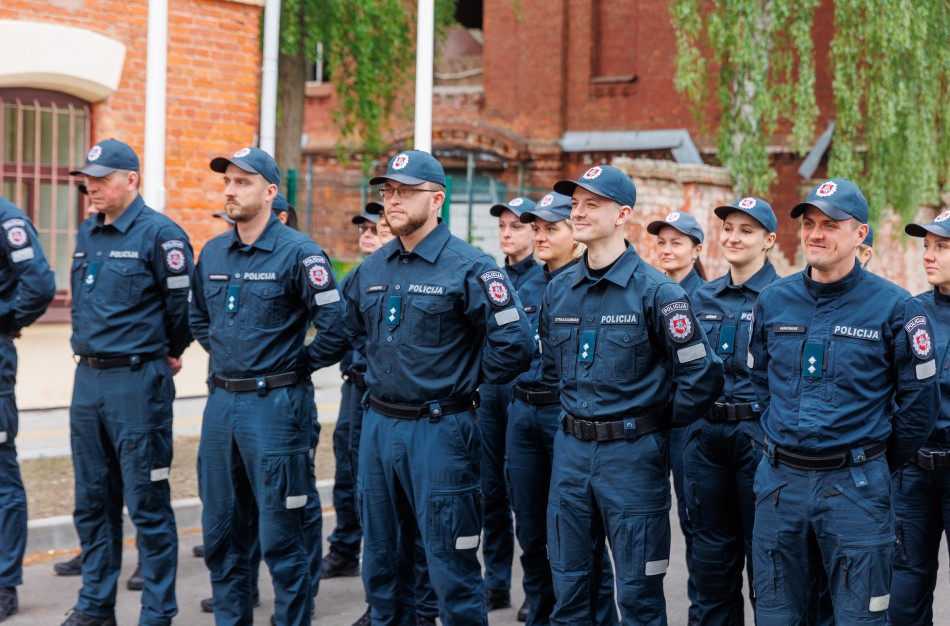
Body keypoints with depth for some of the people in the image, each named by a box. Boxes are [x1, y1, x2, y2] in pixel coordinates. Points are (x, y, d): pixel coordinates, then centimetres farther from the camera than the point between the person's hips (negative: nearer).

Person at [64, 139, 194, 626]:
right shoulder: (87, 235, 12)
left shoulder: (159, 234, -12)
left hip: (137, 382, -7)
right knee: (92, 500, 13)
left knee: (147, 504, -2)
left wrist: (171, 354, 4)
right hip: (87, 380, 8)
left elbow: (184, 303, -9)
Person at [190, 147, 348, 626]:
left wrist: (299, 366, -4)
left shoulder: (298, 253, -11)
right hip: (220, 401, 7)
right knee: (220, 531, 14)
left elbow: (336, 329, -15)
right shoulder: (213, 253, 9)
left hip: (274, 403, -7)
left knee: (280, 536, -1)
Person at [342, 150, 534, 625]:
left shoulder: (469, 268, -12)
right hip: (377, 424, 7)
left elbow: (513, 345, -15)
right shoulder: (371, 269, 9)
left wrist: (463, 381, -4)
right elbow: (355, 328, 28)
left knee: (450, 567, -2)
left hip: (438, 429, -7)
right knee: (382, 561, 16)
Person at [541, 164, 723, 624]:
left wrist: (658, 422, -2)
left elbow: (702, 377, -12)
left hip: (632, 454, -5)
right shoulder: (558, 291, 7)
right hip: (570, 449, 5)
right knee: (567, 585, 12)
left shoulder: (655, 292, -11)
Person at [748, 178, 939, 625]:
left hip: (854, 488, -4)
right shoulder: (773, 301, 5)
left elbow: (918, 404, 0)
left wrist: (877, 466, 7)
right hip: (779, 482, 4)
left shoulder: (894, 308, -7)